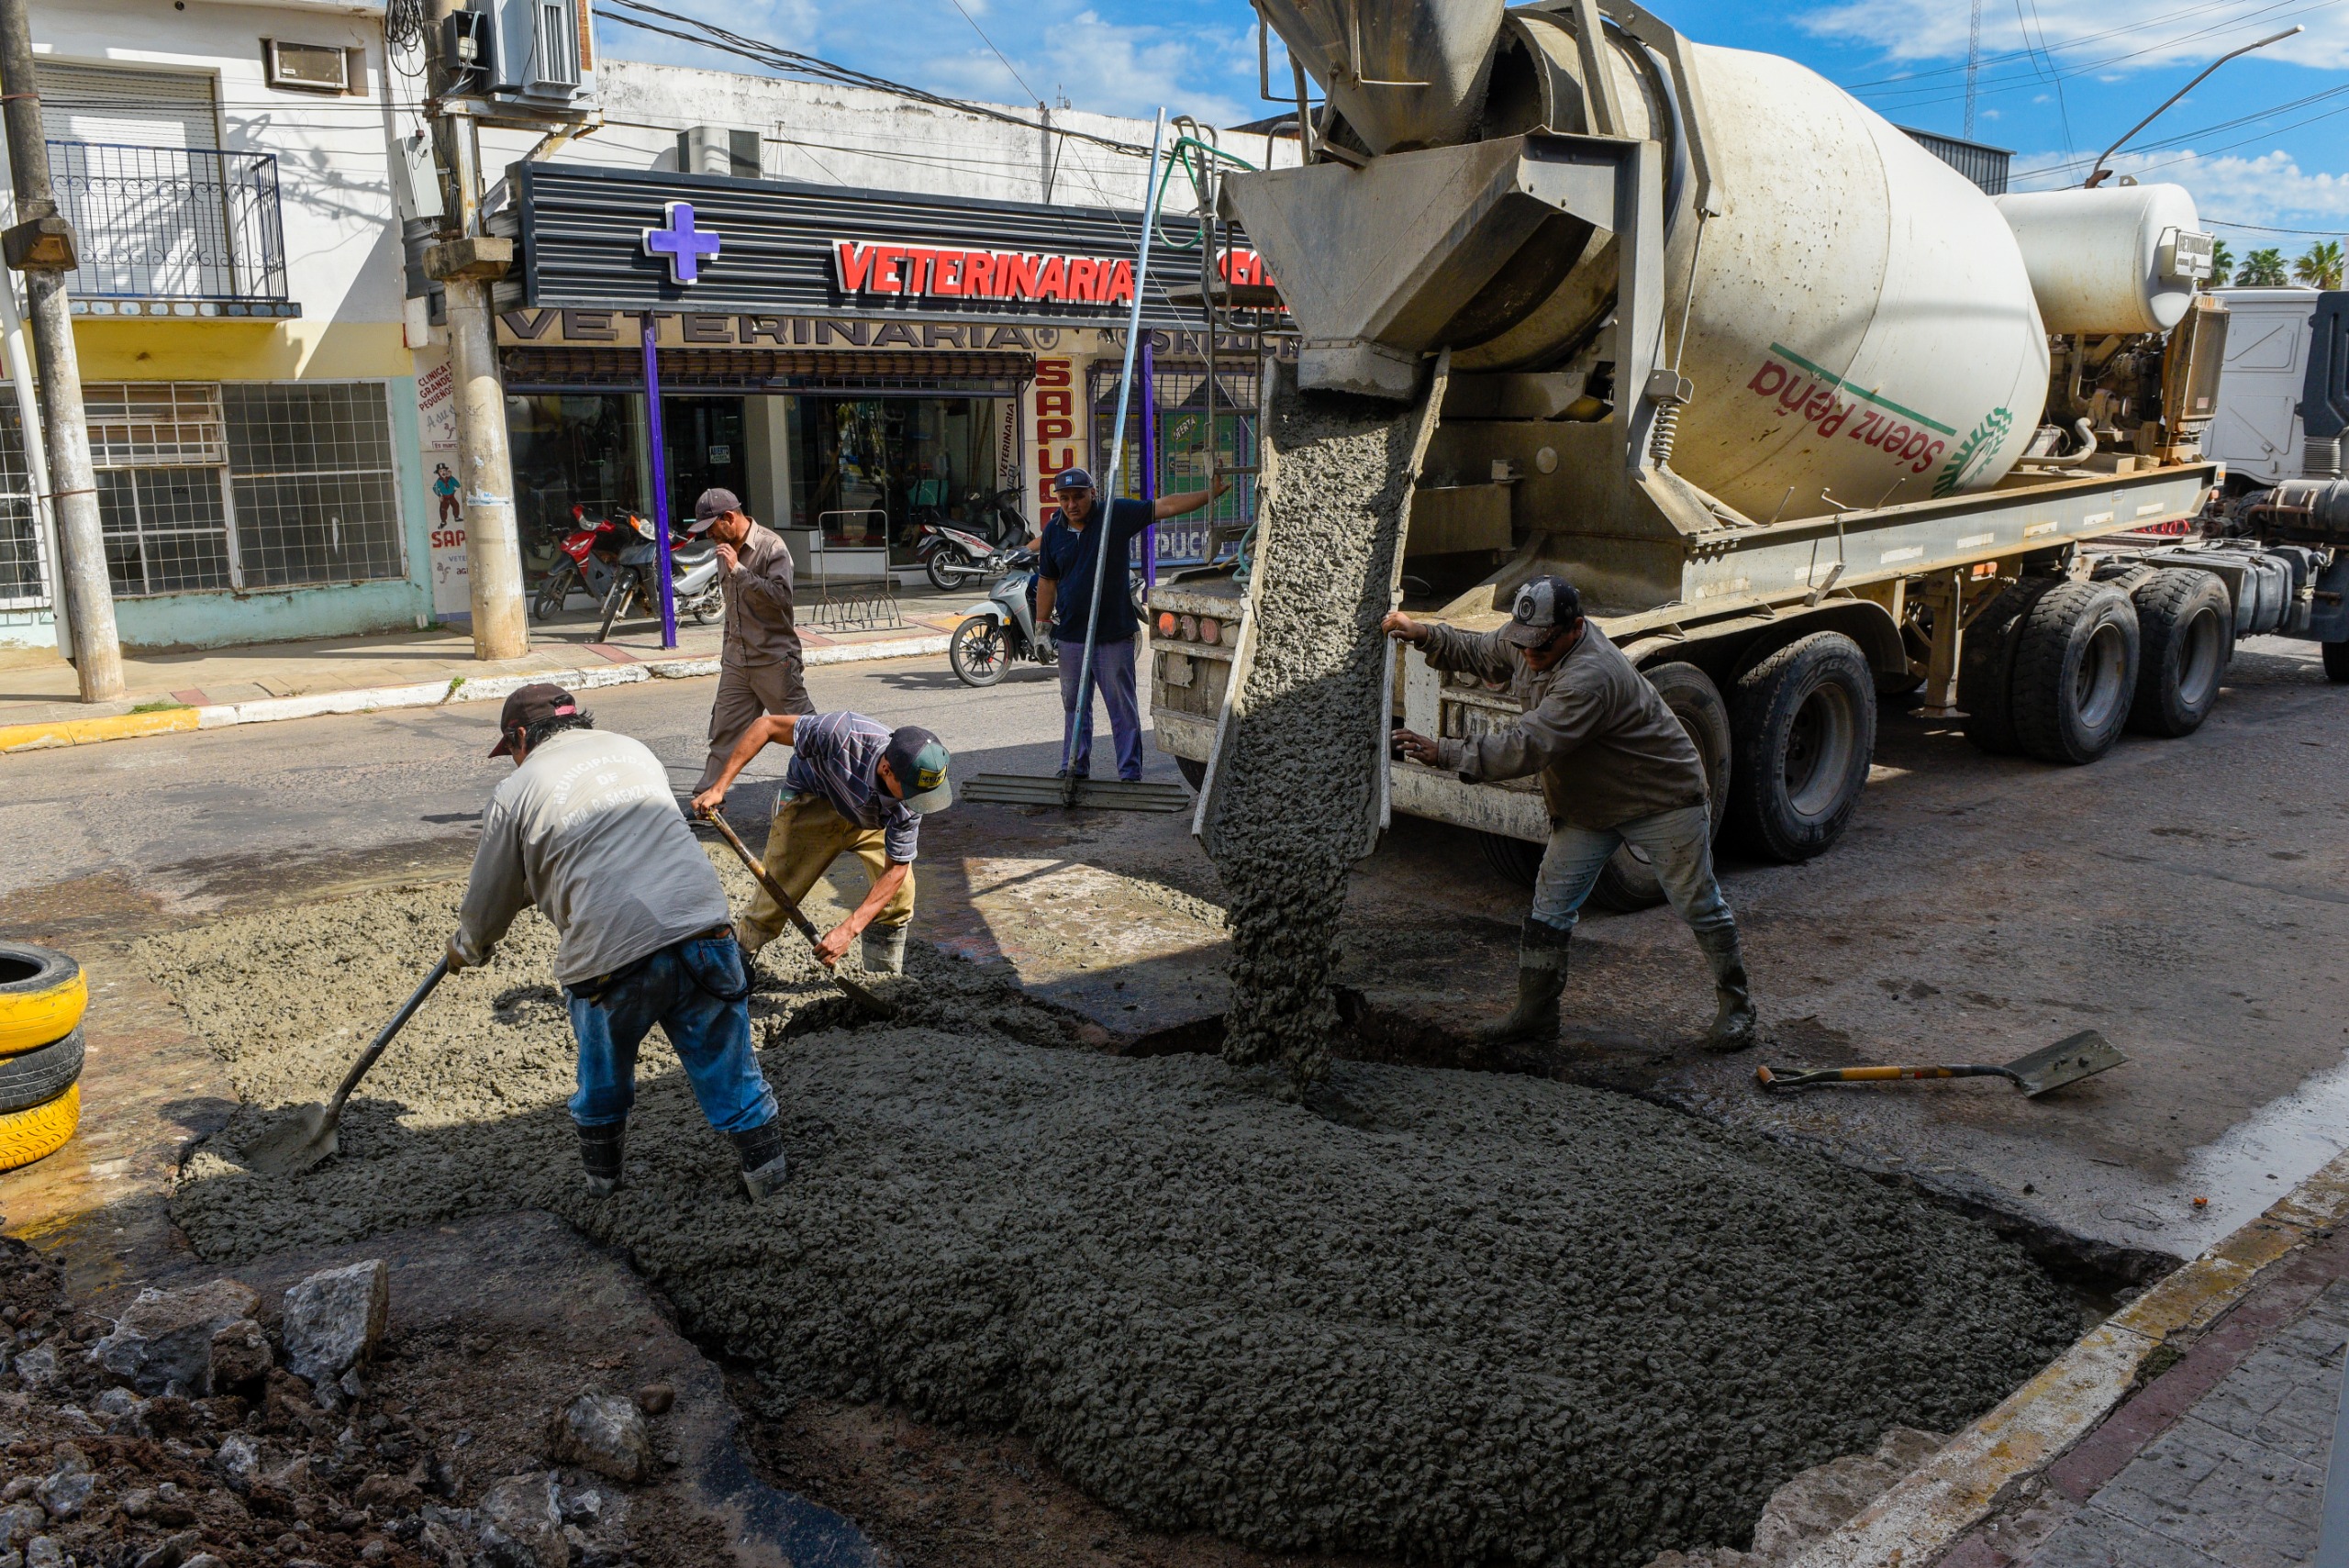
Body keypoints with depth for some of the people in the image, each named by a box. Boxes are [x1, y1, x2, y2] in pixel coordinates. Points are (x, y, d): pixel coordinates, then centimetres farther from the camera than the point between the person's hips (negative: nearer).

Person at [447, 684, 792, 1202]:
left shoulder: (516, 790, 8)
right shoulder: (634, 750, 23)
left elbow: (489, 902, 17)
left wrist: (466, 950, 40)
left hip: (610, 952, -2)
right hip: (701, 927, 3)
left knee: (603, 1080, 23)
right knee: (726, 1064, 14)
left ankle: (601, 1179, 40)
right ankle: (767, 1173, 21)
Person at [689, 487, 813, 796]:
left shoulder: (771, 546, -12)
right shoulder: (725, 550, 11)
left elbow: (781, 595, -25)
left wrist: (739, 570, -26)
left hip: (774, 658, -7)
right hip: (737, 660, 7)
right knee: (725, 728, 8)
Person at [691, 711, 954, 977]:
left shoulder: (909, 802, -31)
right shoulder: (843, 734, -41)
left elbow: (896, 870, -24)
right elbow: (768, 726, -28)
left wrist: (849, 929, -33)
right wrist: (719, 787, -29)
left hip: (872, 819, 2)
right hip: (811, 802, -2)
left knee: (898, 894, -13)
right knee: (774, 899, -8)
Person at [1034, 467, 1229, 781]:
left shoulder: (1117, 515, -6)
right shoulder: (1054, 530, 4)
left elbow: (1165, 506, -8)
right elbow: (1047, 580, 12)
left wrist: (1211, 494, -15)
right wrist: (1042, 625, 10)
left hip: (1114, 634, -3)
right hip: (1070, 634, 4)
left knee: (1123, 706, 1)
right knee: (1074, 704, 13)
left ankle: (1130, 772, 8)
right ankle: (1075, 768, 25)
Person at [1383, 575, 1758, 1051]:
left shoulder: (1591, 677, -37)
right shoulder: (1526, 638, -9)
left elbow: (1527, 747, -42)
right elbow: (1478, 653, 11)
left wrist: (1445, 754, -43)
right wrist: (1425, 635, -6)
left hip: (1663, 798, -8)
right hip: (1586, 806, 8)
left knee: (1699, 907, 7)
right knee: (1548, 909, 4)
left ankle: (1736, 1006, 25)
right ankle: (1535, 1012, 14)